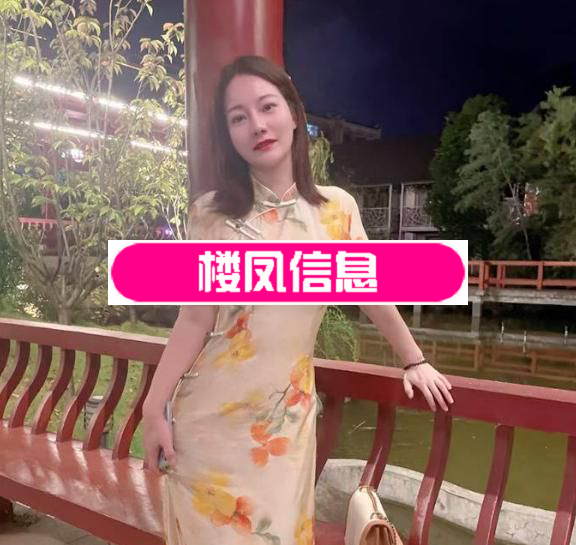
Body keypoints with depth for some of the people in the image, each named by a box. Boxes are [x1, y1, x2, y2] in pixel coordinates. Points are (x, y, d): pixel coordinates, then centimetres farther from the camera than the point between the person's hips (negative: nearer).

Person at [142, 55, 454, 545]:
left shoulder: (337, 209, -3)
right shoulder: (212, 214, -7)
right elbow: (195, 319, -6)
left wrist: (415, 361, 16)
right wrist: (154, 408, -7)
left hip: (288, 411, 1)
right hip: (212, 409, -1)